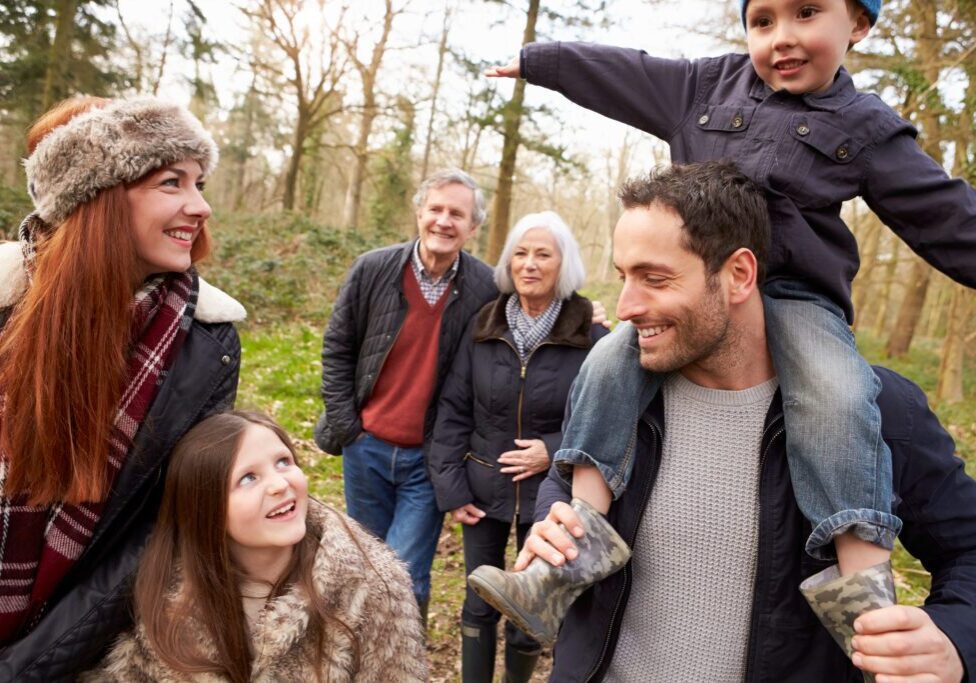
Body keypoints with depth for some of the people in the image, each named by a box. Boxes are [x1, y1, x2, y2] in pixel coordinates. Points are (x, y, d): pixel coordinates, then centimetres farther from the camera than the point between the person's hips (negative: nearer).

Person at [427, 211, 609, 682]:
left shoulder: (592, 337, -10)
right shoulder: (483, 327, -3)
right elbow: (453, 411, -1)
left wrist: (556, 452, -17)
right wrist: (450, 488, -5)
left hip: (550, 495, -2)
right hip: (484, 489, 2)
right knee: (479, 606, 15)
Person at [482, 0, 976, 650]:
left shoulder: (867, 129, 5)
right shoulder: (708, 85, 12)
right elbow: (621, 72, 18)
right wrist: (534, 59, 25)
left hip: (795, 295, -2)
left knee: (838, 400, -30)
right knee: (607, 365, -18)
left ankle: (866, 583, -24)